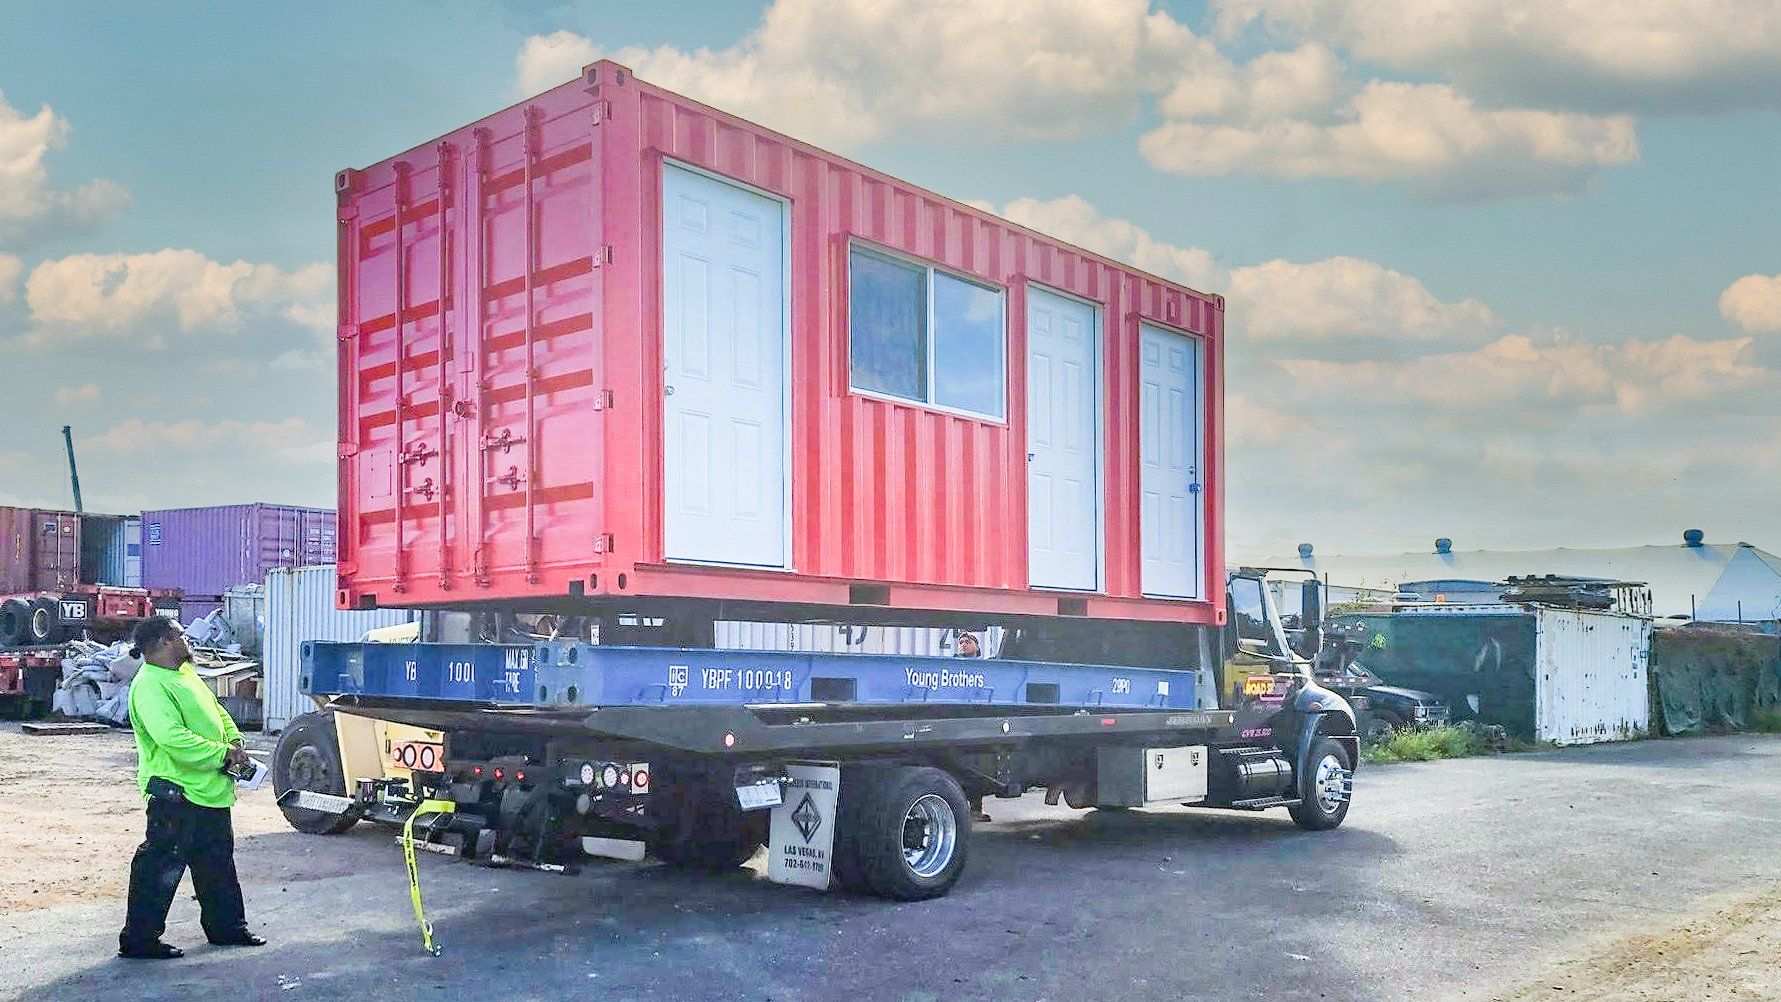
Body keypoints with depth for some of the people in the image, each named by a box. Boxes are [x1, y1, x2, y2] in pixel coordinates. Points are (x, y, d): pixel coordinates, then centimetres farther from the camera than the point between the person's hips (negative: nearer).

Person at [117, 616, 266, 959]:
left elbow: (216, 710, 21)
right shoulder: (150, 686, -19)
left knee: (218, 863, 19)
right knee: (161, 866, -1)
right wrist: (223, 753, -22)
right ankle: (139, 939, 10)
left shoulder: (185, 673, 12)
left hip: (210, 790, 10)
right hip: (176, 793, -10)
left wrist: (234, 740, 3)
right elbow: (173, 739, -29)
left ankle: (226, 926, 31)